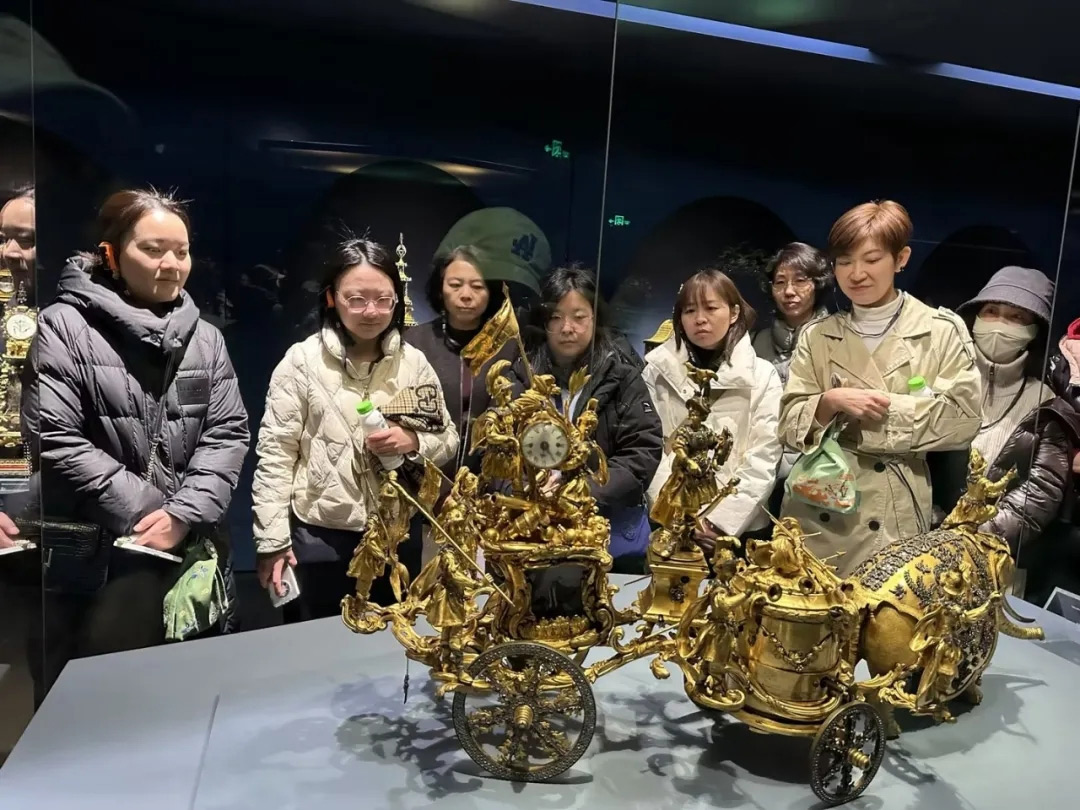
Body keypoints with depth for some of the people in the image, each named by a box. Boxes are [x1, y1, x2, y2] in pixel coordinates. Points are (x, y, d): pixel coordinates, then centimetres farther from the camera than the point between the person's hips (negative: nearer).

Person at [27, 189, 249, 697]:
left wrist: (184, 513, -11)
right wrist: (144, 511, -13)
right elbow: (55, 439, -12)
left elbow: (227, 434, 3)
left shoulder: (204, 338, 9)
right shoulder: (64, 326, -5)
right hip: (92, 555, -4)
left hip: (192, 548, 4)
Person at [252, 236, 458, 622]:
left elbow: (448, 440, 5)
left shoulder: (414, 362, 0)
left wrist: (413, 442, -16)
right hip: (319, 539, -2)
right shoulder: (302, 361, -8)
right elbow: (275, 453, -6)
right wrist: (271, 539, -7)